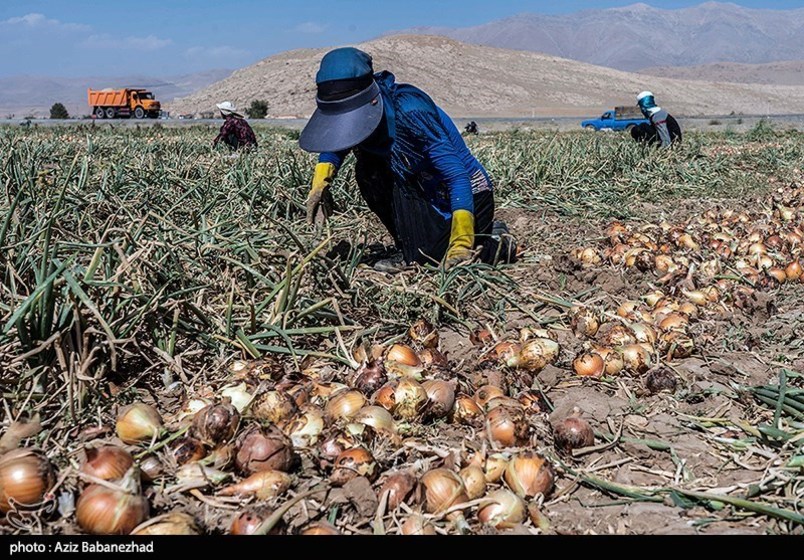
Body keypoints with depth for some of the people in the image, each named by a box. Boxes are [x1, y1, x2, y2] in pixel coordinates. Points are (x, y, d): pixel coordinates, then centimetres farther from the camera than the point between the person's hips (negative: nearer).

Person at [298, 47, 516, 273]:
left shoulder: (409, 110, -31)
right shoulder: (359, 112, -10)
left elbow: (457, 176, -33)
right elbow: (334, 145, 10)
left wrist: (462, 242, -38)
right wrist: (320, 183, -11)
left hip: (468, 195, -6)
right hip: (428, 194, 7)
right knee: (368, 170, -15)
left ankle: (499, 242, 11)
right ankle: (408, 252, -3)